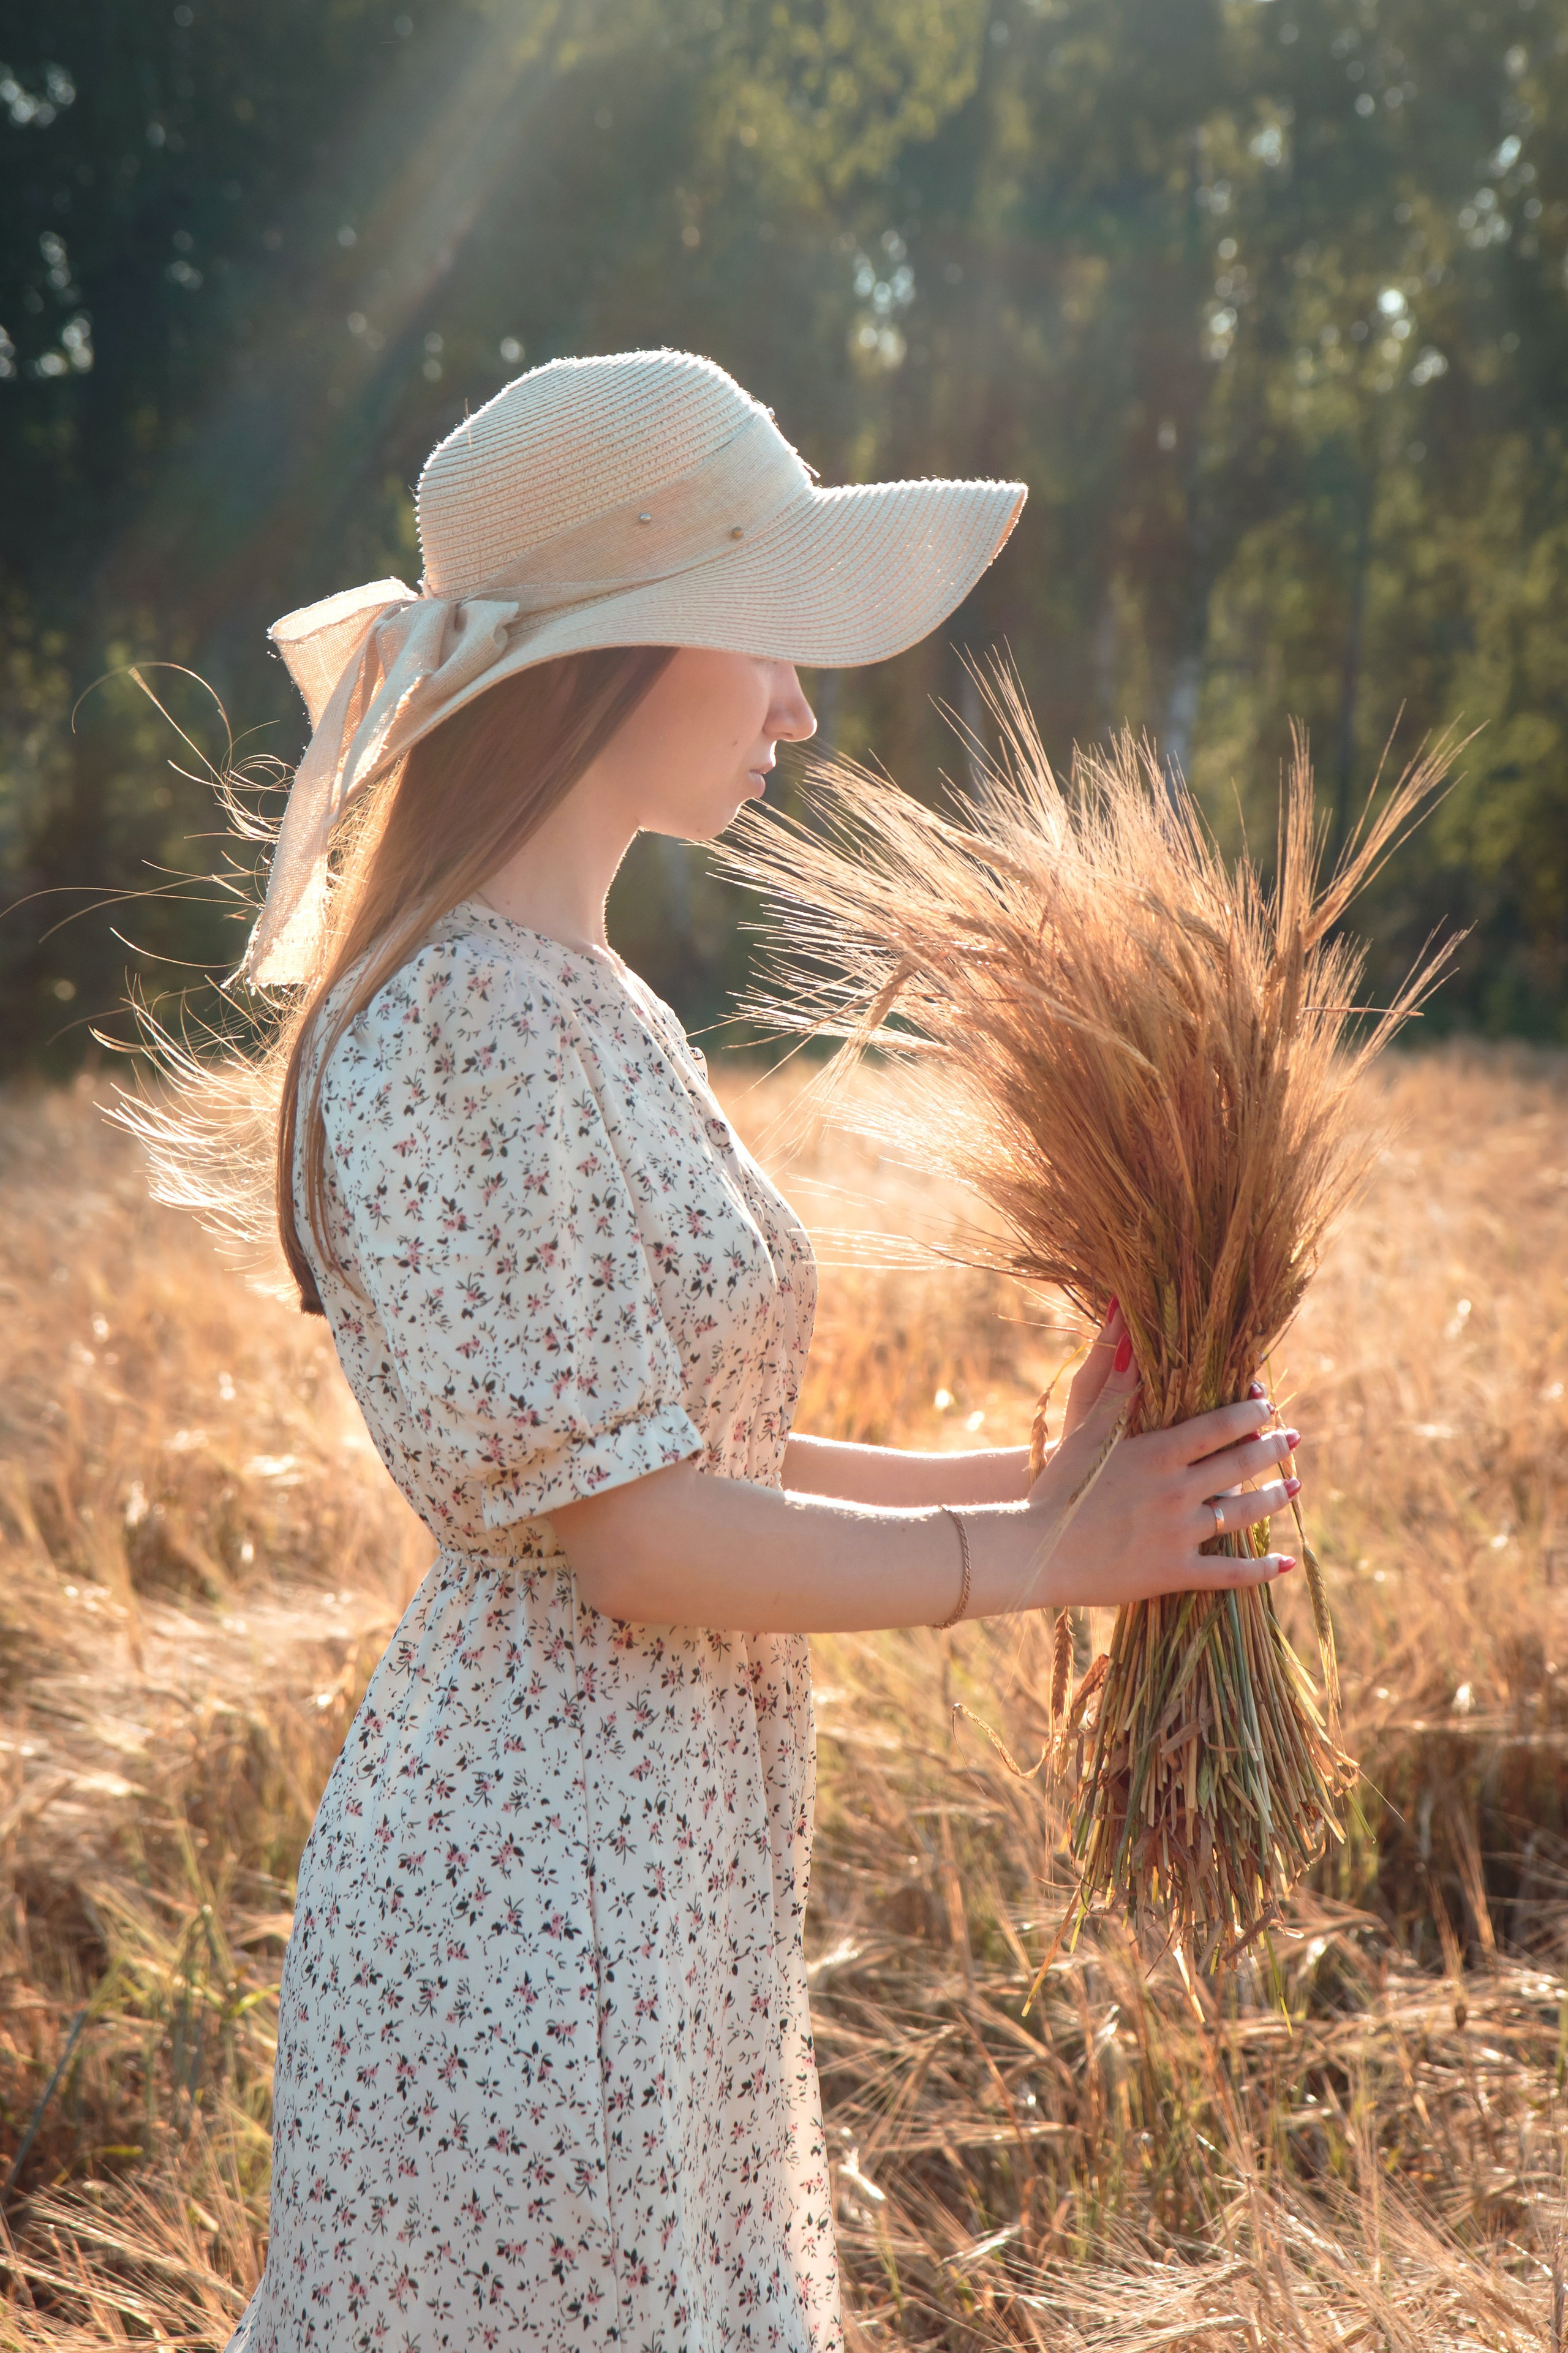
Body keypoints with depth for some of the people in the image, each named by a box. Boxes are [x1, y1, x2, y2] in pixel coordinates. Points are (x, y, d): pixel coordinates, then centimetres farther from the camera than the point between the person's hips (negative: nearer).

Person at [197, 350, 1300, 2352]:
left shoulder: (578, 1001, 9)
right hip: (535, 1909, -9)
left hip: (649, 1874, 9)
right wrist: (1041, 1555, -11)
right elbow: (634, 1534, -21)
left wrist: (1030, 1476, 7)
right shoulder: (461, 1027, -20)